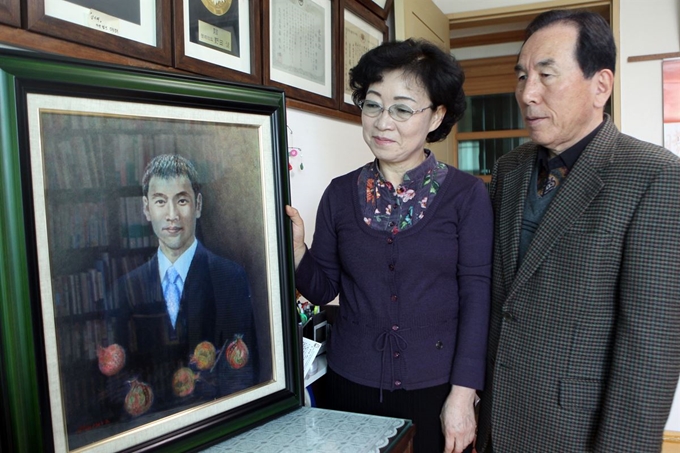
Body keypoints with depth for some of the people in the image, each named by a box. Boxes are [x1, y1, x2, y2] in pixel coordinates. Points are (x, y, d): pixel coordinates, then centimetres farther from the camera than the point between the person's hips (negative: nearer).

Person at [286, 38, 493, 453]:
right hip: (351, 385, 2)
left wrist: (463, 394, -12)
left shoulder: (466, 194, -7)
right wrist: (295, 248, -15)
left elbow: (476, 295, -8)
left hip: (434, 388, -2)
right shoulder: (341, 193, 0)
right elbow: (323, 288, 4)